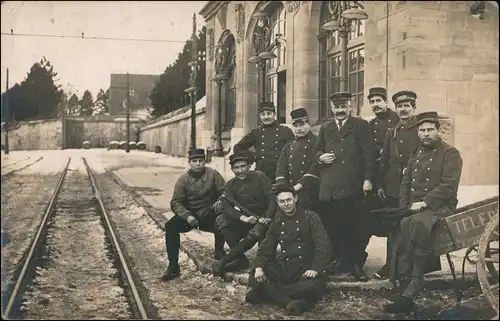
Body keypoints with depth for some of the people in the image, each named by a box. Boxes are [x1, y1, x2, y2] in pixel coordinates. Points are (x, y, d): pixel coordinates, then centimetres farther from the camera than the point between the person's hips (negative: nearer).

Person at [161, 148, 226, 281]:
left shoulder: (213, 174, -5)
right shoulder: (183, 179, -5)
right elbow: (176, 202, -10)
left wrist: (221, 201, -27)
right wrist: (187, 216, -27)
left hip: (209, 214, -1)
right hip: (189, 214, 1)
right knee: (170, 226, -26)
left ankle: (219, 251, 0)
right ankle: (173, 266, -16)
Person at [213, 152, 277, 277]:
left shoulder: (259, 177, -4)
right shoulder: (230, 185, 3)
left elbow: (272, 198, -10)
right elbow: (228, 208, -11)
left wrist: (268, 217, -26)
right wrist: (244, 218, -28)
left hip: (262, 221, -4)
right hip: (243, 223, 4)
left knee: (256, 233, -37)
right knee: (221, 220, -22)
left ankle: (224, 261, -30)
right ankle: (241, 259, -23)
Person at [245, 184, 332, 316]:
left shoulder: (310, 217, -3)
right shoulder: (277, 222, 13)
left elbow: (324, 246, -12)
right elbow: (266, 247, 10)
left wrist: (316, 269, -25)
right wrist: (259, 267, -10)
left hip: (306, 267, -4)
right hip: (284, 266, 4)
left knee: (315, 285, -38)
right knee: (254, 278, -19)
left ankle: (268, 293, -29)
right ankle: (291, 303, -36)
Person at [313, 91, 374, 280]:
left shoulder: (360, 126, 7)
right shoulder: (325, 129, 21)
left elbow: (368, 153, 0)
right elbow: (316, 150, 25)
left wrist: (367, 179, -9)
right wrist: (320, 157, 1)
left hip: (352, 187, -4)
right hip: (329, 187, 4)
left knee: (355, 227, -3)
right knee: (332, 227, 3)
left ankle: (356, 263, 8)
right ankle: (340, 260, 15)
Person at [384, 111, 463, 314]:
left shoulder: (450, 154, -1)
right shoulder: (416, 154, 20)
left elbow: (449, 186, -12)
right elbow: (406, 184, 19)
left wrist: (424, 202, -21)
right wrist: (405, 208, 3)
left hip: (440, 208, -6)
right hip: (415, 209, 6)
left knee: (417, 222, -37)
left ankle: (410, 292, -32)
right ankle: (408, 291, -23)